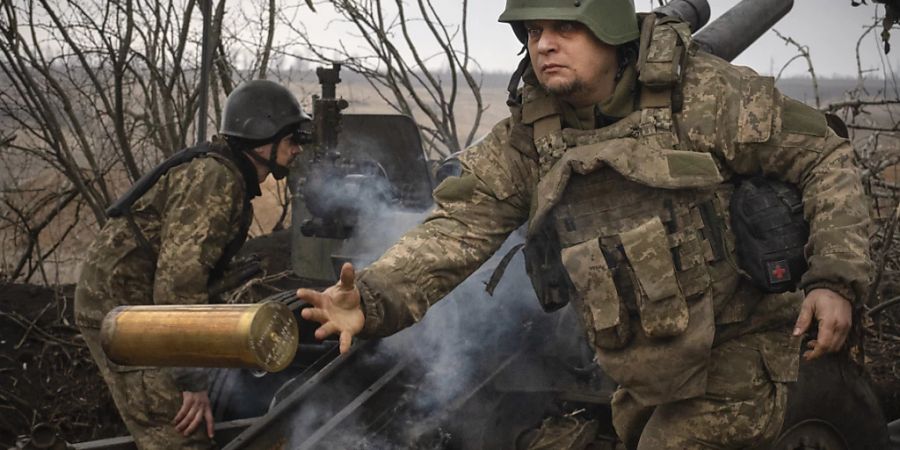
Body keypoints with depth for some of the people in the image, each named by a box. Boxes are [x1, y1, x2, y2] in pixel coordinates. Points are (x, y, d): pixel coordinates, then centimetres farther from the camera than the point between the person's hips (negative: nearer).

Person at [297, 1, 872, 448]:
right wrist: (372, 299, -25)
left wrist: (836, 279, -18)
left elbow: (824, 157, -8)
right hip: (641, 383, 5)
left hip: (729, 371, -5)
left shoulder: (704, 93, -13)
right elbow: (462, 223, -8)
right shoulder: (526, 134, -1)